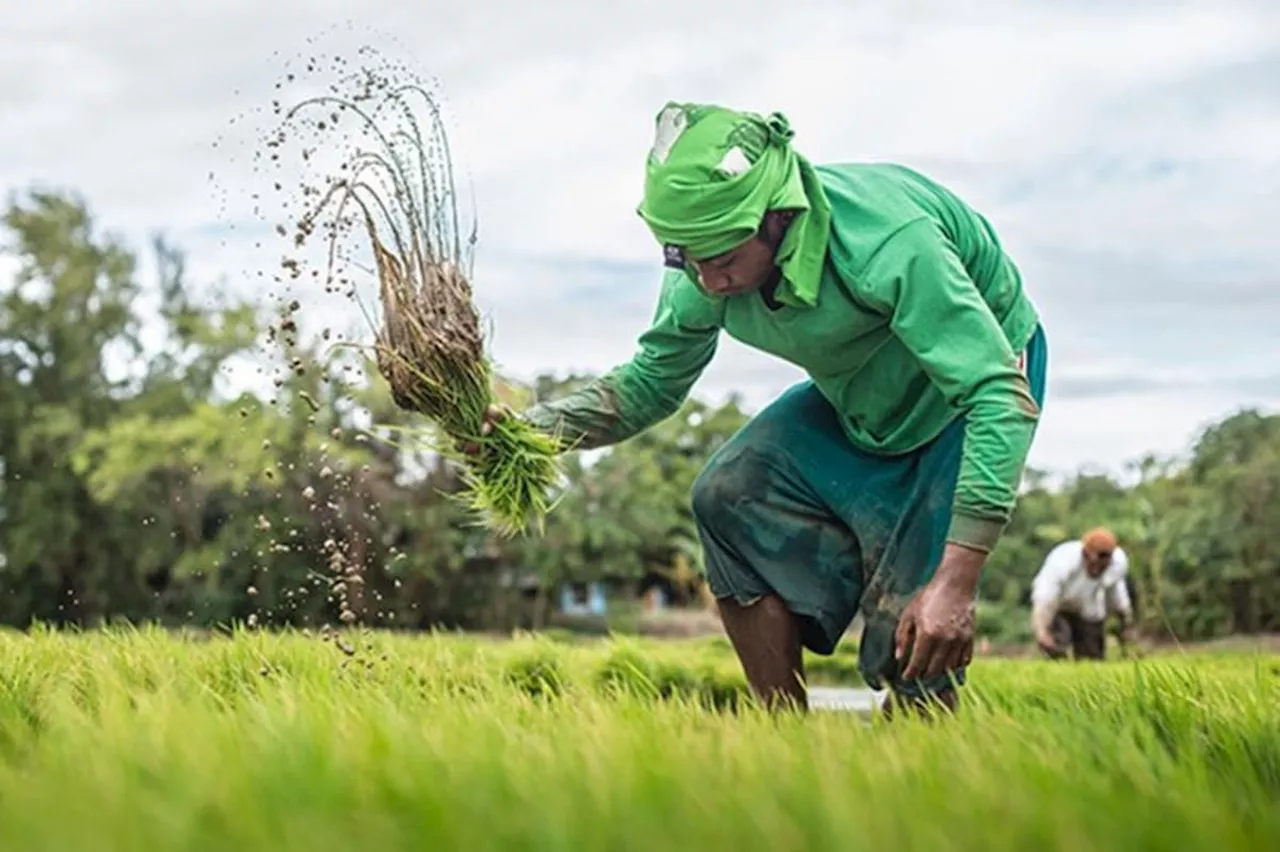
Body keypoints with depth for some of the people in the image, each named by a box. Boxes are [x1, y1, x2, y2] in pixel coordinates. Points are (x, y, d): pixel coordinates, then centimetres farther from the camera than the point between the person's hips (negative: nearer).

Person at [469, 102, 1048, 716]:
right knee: (728, 497, -13)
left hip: (976, 377, -6)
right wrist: (534, 426, -24)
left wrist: (956, 582, -47)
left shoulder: (889, 246, -40)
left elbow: (1003, 397, -41)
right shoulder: (705, 267, -19)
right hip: (858, 397, 6)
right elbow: (653, 381, -3)